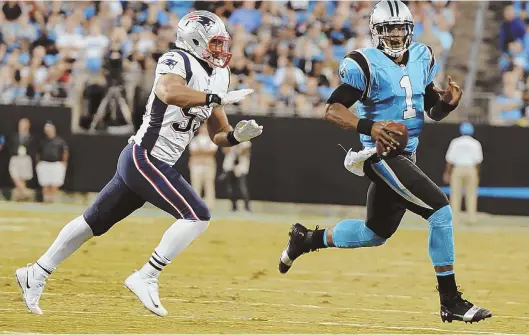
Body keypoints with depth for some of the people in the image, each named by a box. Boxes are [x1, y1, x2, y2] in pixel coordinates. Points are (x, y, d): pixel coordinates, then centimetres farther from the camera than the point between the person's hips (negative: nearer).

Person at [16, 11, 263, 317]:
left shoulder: (217, 78, 14)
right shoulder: (178, 61, -11)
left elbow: (219, 135, 16)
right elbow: (169, 93, -34)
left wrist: (238, 135, -5)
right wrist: (218, 98, -31)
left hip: (158, 164, 9)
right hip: (145, 157, -9)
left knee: (95, 222, 15)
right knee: (197, 216, -17)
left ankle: (36, 274, 24)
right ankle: (146, 279, -13)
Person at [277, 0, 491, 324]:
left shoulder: (422, 58, 8)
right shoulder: (365, 65, -13)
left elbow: (433, 110, 15)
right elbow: (332, 110, -16)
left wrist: (448, 101, -9)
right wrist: (369, 126, -33)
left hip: (405, 157, 8)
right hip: (383, 155, -8)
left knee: (375, 233, 20)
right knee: (441, 210, -19)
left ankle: (307, 239, 39)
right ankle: (450, 301, -15)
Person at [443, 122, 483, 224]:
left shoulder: (455, 142, 2)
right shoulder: (475, 143, 3)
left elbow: (450, 159, -2)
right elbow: (478, 160, -2)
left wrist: (447, 173, 2)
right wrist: (477, 175, 4)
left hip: (457, 170, 0)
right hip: (471, 170, 0)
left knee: (455, 194, 1)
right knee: (471, 195, 4)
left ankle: (453, 218, -5)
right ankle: (472, 218, -1)